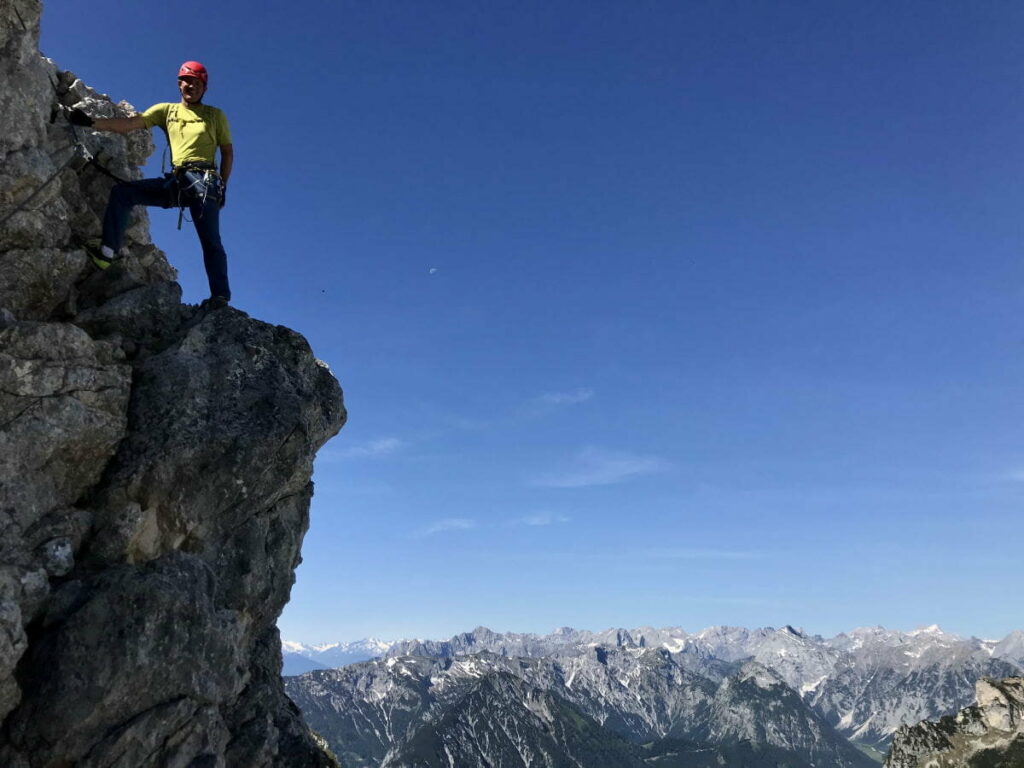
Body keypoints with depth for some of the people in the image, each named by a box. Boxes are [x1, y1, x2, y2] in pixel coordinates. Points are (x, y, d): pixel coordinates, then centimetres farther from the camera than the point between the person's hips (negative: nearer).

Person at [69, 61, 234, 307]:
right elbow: (129, 124, 9)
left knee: (211, 242, -11)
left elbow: (228, 152, 11)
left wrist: (222, 186, 1)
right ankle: (108, 251, -16)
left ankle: (221, 296, -13)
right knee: (122, 192, -9)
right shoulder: (166, 110, 19)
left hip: (203, 181, -4)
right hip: (175, 181, 4)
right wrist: (91, 123, -3)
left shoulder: (215, 115, 14)